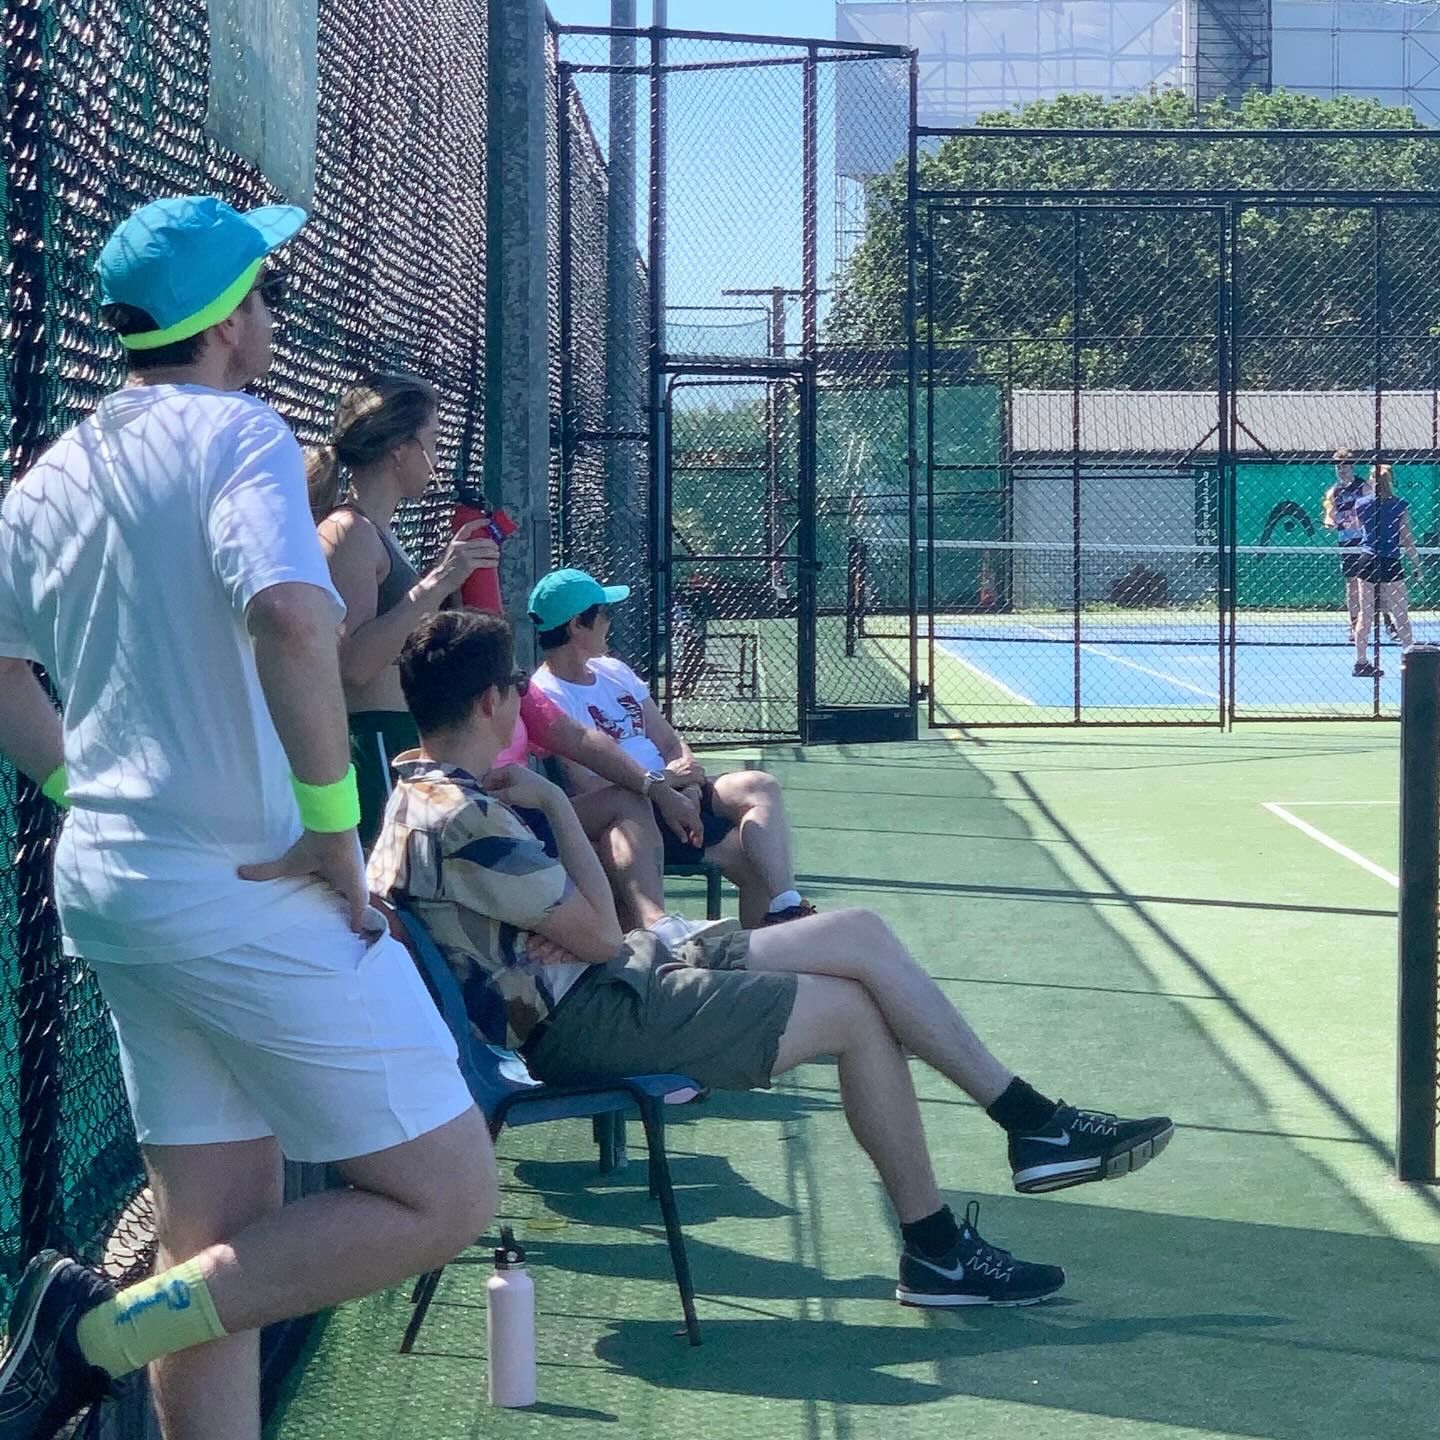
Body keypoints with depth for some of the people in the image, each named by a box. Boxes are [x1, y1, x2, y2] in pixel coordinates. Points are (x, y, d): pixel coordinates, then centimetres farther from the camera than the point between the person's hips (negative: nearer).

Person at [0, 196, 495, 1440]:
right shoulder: (235, 432, -11)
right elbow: (290, 616, -28)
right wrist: (334, 824, -20)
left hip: (104, 885, 9)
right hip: (247, 889, -9)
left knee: (217, 1233, 14)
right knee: (444, 1198, -3)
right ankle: (107, 1331, -10)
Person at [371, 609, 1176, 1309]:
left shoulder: (431, 791, 10)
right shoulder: (457, 819, -23)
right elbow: (602, 936, -18)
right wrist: (554, 802, -10)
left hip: (605, 984, 10)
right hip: (586, 1019, -10)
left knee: (861, 935, 4)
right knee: (853, 1009, -9)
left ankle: (1034, 1123, 8)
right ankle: (935, 1254, 4)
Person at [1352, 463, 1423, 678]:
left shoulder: (1361, 504, 1)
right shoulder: (1400, 506, -8)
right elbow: (1407, 541, -9)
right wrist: (1417, 565, -1)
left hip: (1367, 562, 4)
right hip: (1390, 564, -4)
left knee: (1365, 616, 8)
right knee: (1401, 616, 2)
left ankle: (1361, 662, 9)